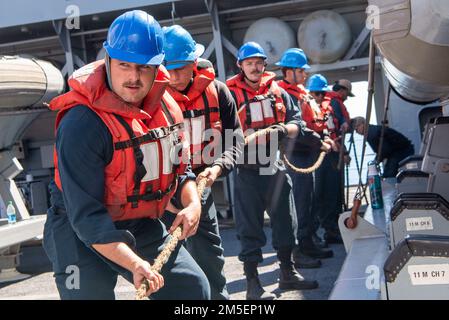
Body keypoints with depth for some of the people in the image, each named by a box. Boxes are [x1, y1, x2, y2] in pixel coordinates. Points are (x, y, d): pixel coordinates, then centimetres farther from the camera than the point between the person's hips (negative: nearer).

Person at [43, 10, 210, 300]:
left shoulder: (166, 107, -2)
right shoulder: (82, 123, -25)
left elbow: (179, 169, 12)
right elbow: (85, 213, -28)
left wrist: (192, 203, -8)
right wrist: (135, 264, -34)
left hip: (144, 227, 7)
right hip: (82, 235, -6)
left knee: (194, 287, 9)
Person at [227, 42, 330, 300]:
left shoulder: (278, 92, 11)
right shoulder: (232, 94, -2)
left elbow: (297, 122, 8)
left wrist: (284, 128, -12)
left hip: (277, 167, 5)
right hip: (248, 170, -5)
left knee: (285, 221, 14)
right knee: (250, 226, 0)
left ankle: (288, 273, 31)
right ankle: (253, 283, 10)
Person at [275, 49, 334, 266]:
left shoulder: (301, 94, 20)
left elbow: (315, 121, 23)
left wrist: (325, 137, 8)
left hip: (308, 153, 10)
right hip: (296, 154, -10)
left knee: (306, 201, 16)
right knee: (299, 202, -7)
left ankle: (308, 244, 26)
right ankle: (297, 251, -1)